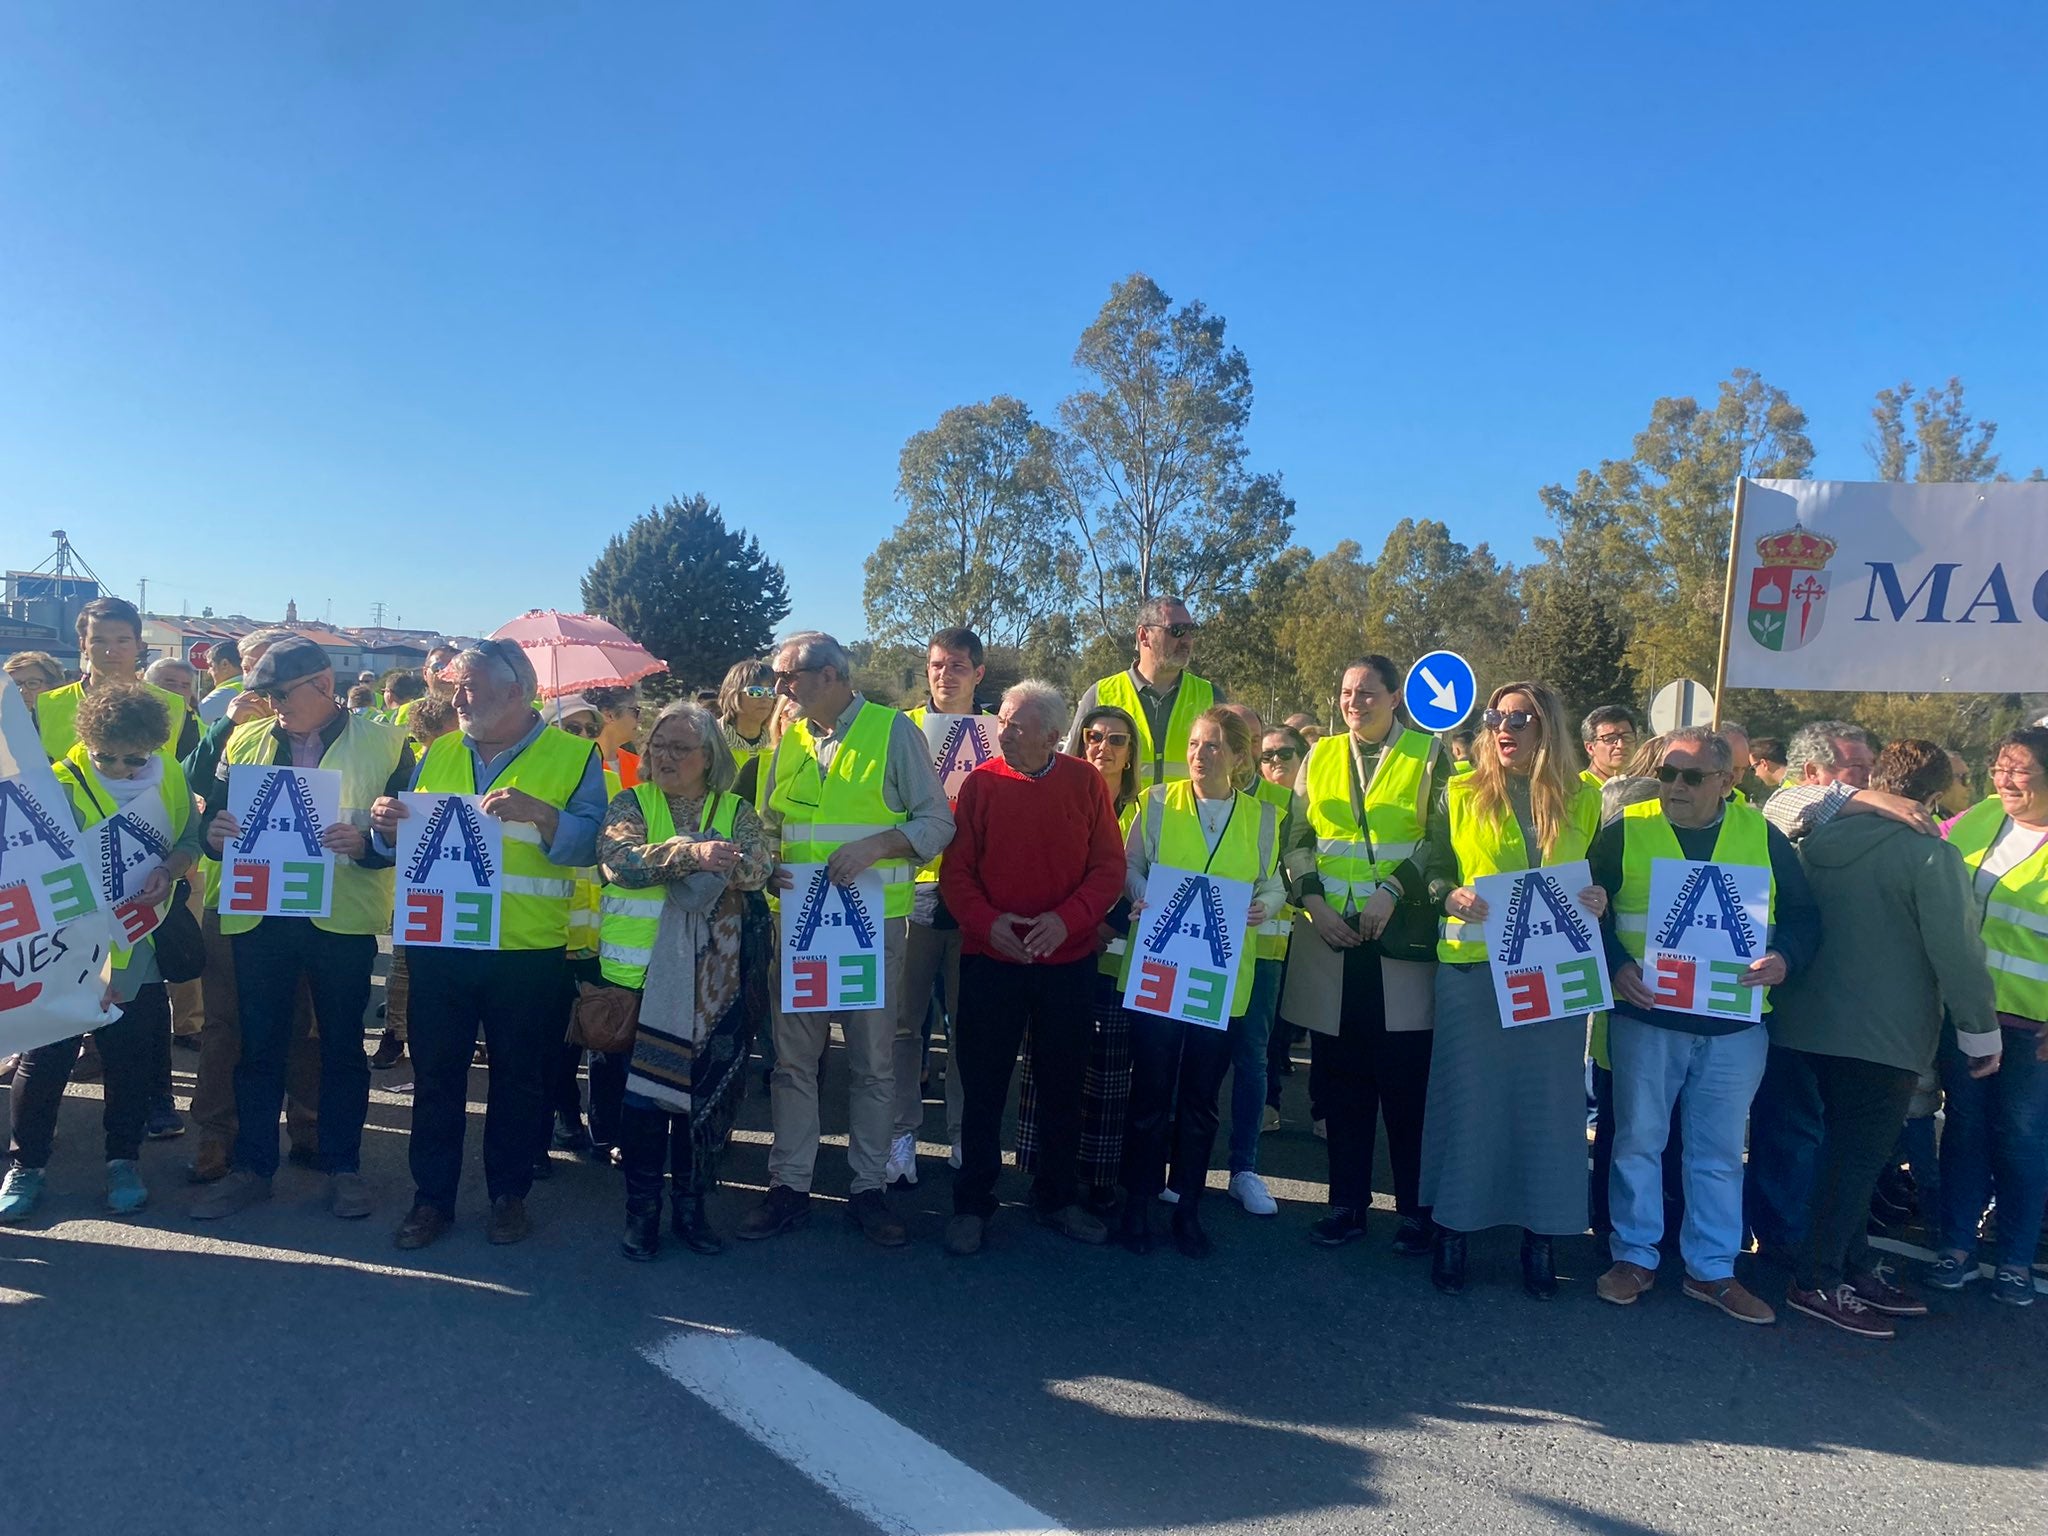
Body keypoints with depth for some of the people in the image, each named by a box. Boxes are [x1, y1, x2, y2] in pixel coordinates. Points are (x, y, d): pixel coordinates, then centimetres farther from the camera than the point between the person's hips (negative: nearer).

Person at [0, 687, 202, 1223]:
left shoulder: (170, 778, -3)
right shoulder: (60, 785, -13)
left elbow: (190, 839, 5)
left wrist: (168, 871, -16)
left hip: (139, 951, 3)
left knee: (130, 1061, 12)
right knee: (45, 1057, 6)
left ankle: (123, 1160, 26)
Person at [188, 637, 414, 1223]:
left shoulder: (386, 745, -1)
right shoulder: (244, 742, 10)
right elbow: (212, 818, 11)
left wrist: (364, 843, -24)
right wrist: (216, 834, -12)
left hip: (342, 917, -3)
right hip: (257, 914, 3)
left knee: (342, 1045, 9)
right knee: (258, 1045, 10)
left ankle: (343, 1167, 21)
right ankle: (251, 1167, 23)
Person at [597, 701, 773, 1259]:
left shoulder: (737, 812, 8)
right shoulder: (630, 804, 5)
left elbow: (759, 867, -10)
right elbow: (619, 858, -16)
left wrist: (718, 862, -27)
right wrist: (690, 853, -28)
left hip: (712, 982, 1)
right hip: (638, 973, -1)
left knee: (705, 1090, 6)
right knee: (640, 1089, 3)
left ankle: (691, 1203, 22)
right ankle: (642, 1208, 18)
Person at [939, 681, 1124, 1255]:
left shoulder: (1086, 783, -1)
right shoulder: (981, 782, -1)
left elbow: (1109, 867, -2)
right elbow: (955, 869, -1)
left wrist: (1067, 918, -17)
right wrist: (987, 922, -17)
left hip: (1067, 960, 1)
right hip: (990, 956, -1)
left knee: (1062, 1083, 12)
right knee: (982, 1083, 6)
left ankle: (1056, 1197, 29)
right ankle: (972, 1202, 20)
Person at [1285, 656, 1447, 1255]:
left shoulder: (1429, 755, 2)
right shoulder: (1320, 757, 13)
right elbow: (1297, 839, 10)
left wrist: (1393, 890, -14)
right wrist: (1312, 899, -4)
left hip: (1403, 941, -3)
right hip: (1331, 940, 3)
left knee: (1407, 1079, 2)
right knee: (1341, 1077, 9)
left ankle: (1416, 1207, 16)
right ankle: (1348, 1203, 20)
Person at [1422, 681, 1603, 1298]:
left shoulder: (1583, 799, 7)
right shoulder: (1461, 794, 3)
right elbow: (1432, 870, 6)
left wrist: (1598, 901, -6)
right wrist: (1451, 897, -14)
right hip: (1473, 968, -1)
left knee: (1548, 1099, 7)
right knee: (1467, 1096, 4)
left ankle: (1539, 1236, 21)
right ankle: (1452, 1230, 17)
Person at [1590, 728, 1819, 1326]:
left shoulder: (1762, 835, 5)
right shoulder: (1625, 831, -1)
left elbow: (1803, 916, 6)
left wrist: (1784, 958, -14)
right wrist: (1616, 965, -16)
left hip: (1735, 1023, 2)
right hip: (1645, 1016, -2)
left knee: (1719, 1151, 11)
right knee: (1638, 1140, 8)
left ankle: (1712, 1269, 24)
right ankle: (1634, 1255, 22)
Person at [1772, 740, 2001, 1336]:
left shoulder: (1817, 843, 4)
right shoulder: (1930, 855, -15)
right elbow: (1958, 952, -14)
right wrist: (1980, 1029, -4)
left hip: (1812, 1020, 7)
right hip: (1884, 1034, -7)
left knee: (1847, 1147, 18)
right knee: (1860, 1154, 2)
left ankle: (1856, 1268, 29)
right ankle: (1819, 1281, 7)